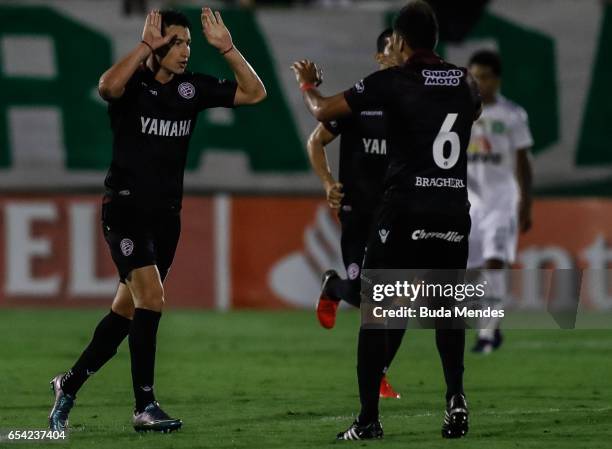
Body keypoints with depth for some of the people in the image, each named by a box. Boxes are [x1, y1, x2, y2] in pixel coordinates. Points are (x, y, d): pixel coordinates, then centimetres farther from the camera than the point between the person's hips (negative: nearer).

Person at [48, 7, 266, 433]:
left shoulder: (192, 87, 5)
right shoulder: (134, 83, -9)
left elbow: (254, 93, 6)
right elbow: (108, 86, -34)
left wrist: (226, 47, -4)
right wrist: (145, 46, -26)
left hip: (166, 214, 6)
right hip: (126, 209, -6)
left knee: (127, 311, 9)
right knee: (151, 297, -19)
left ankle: (70, 384, 25)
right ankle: (145, 406, -16)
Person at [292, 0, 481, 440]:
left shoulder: (392, 82, -6)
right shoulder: (466, 83, 9)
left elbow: (323, 110, -1)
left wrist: (307, 85, 21)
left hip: (405, 211, -4)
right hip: (455, 213, 4)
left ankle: (369, 420, -1)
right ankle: (456, 396, -4)